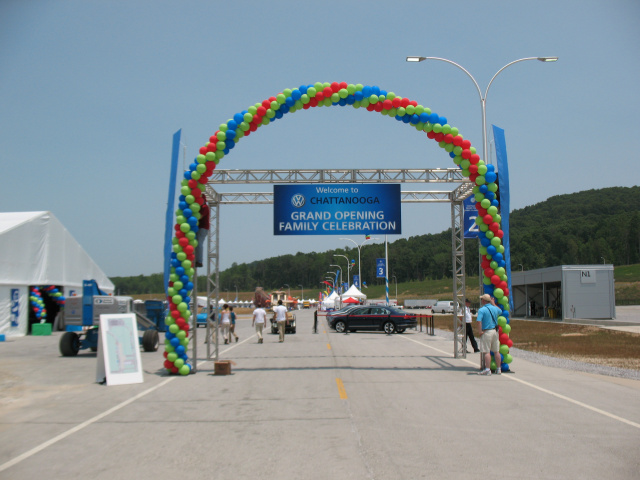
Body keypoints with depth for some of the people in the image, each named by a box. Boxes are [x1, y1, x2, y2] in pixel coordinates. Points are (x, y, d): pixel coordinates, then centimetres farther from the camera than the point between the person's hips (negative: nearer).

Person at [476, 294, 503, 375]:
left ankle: (487, 369, -8)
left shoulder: (482, 310, -11)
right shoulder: (495, 308, 8)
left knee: (486, 351, -5)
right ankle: (498, 369, 20)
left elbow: (479, 321, -23)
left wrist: (480, 331, -15)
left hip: (487, 332, -7)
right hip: (495, 331, 7)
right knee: (496, 351, 12)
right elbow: (500, 311, 33)